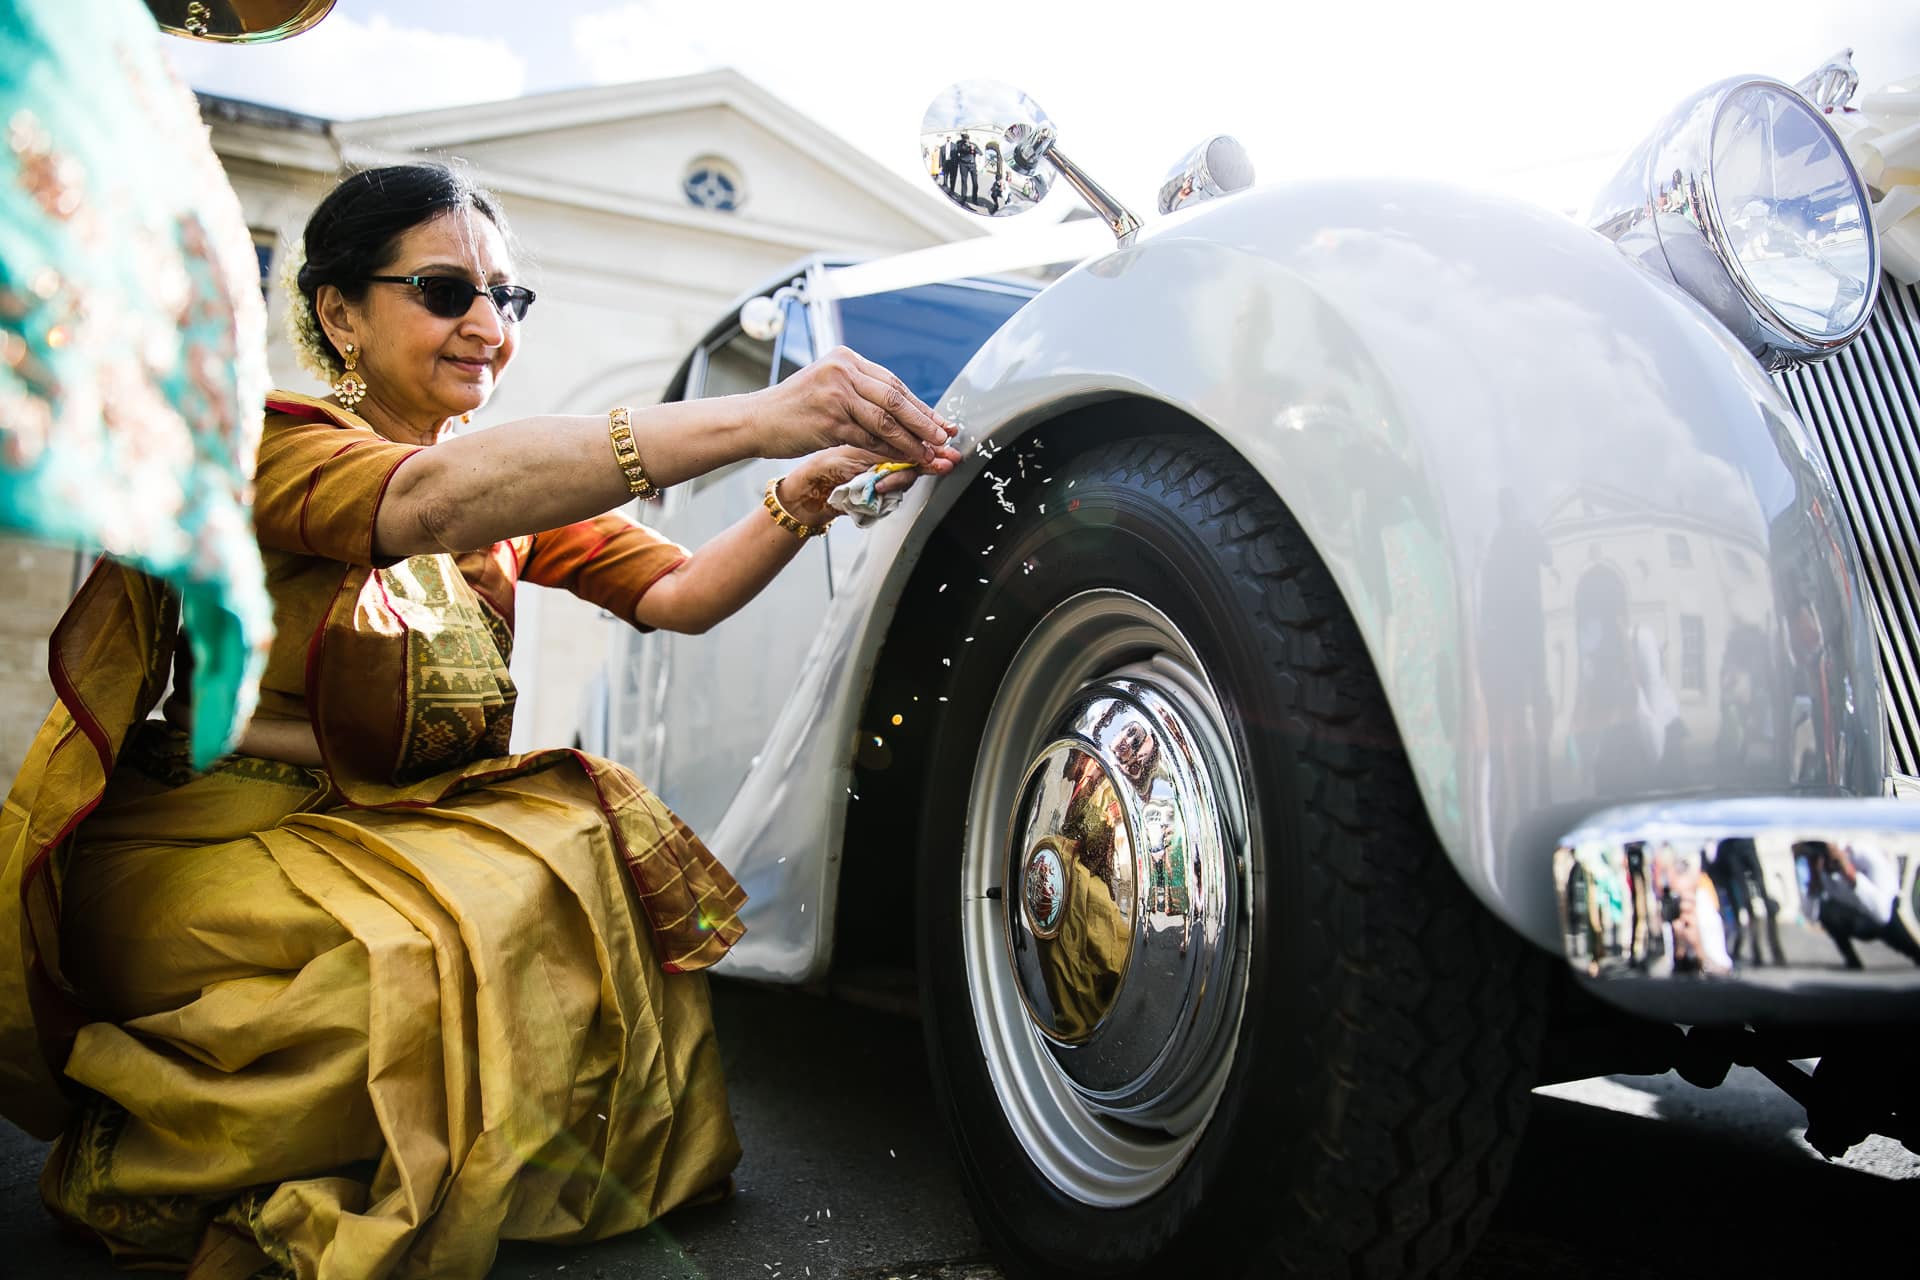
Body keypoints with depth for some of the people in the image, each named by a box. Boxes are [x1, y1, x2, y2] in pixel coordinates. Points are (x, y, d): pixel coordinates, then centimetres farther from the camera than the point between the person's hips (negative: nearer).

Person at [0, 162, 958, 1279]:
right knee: (472, 933, -31)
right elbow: (428, 500, -37)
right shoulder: (272, 442, -14)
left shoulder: (515, 487, 8)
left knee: (605, 854, -17)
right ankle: (147, 1164, -7)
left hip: (391, 836, 7)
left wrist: (798, 503, -25)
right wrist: (755, 418, -46)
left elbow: (678, 593, -3)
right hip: (205, 851, -6)